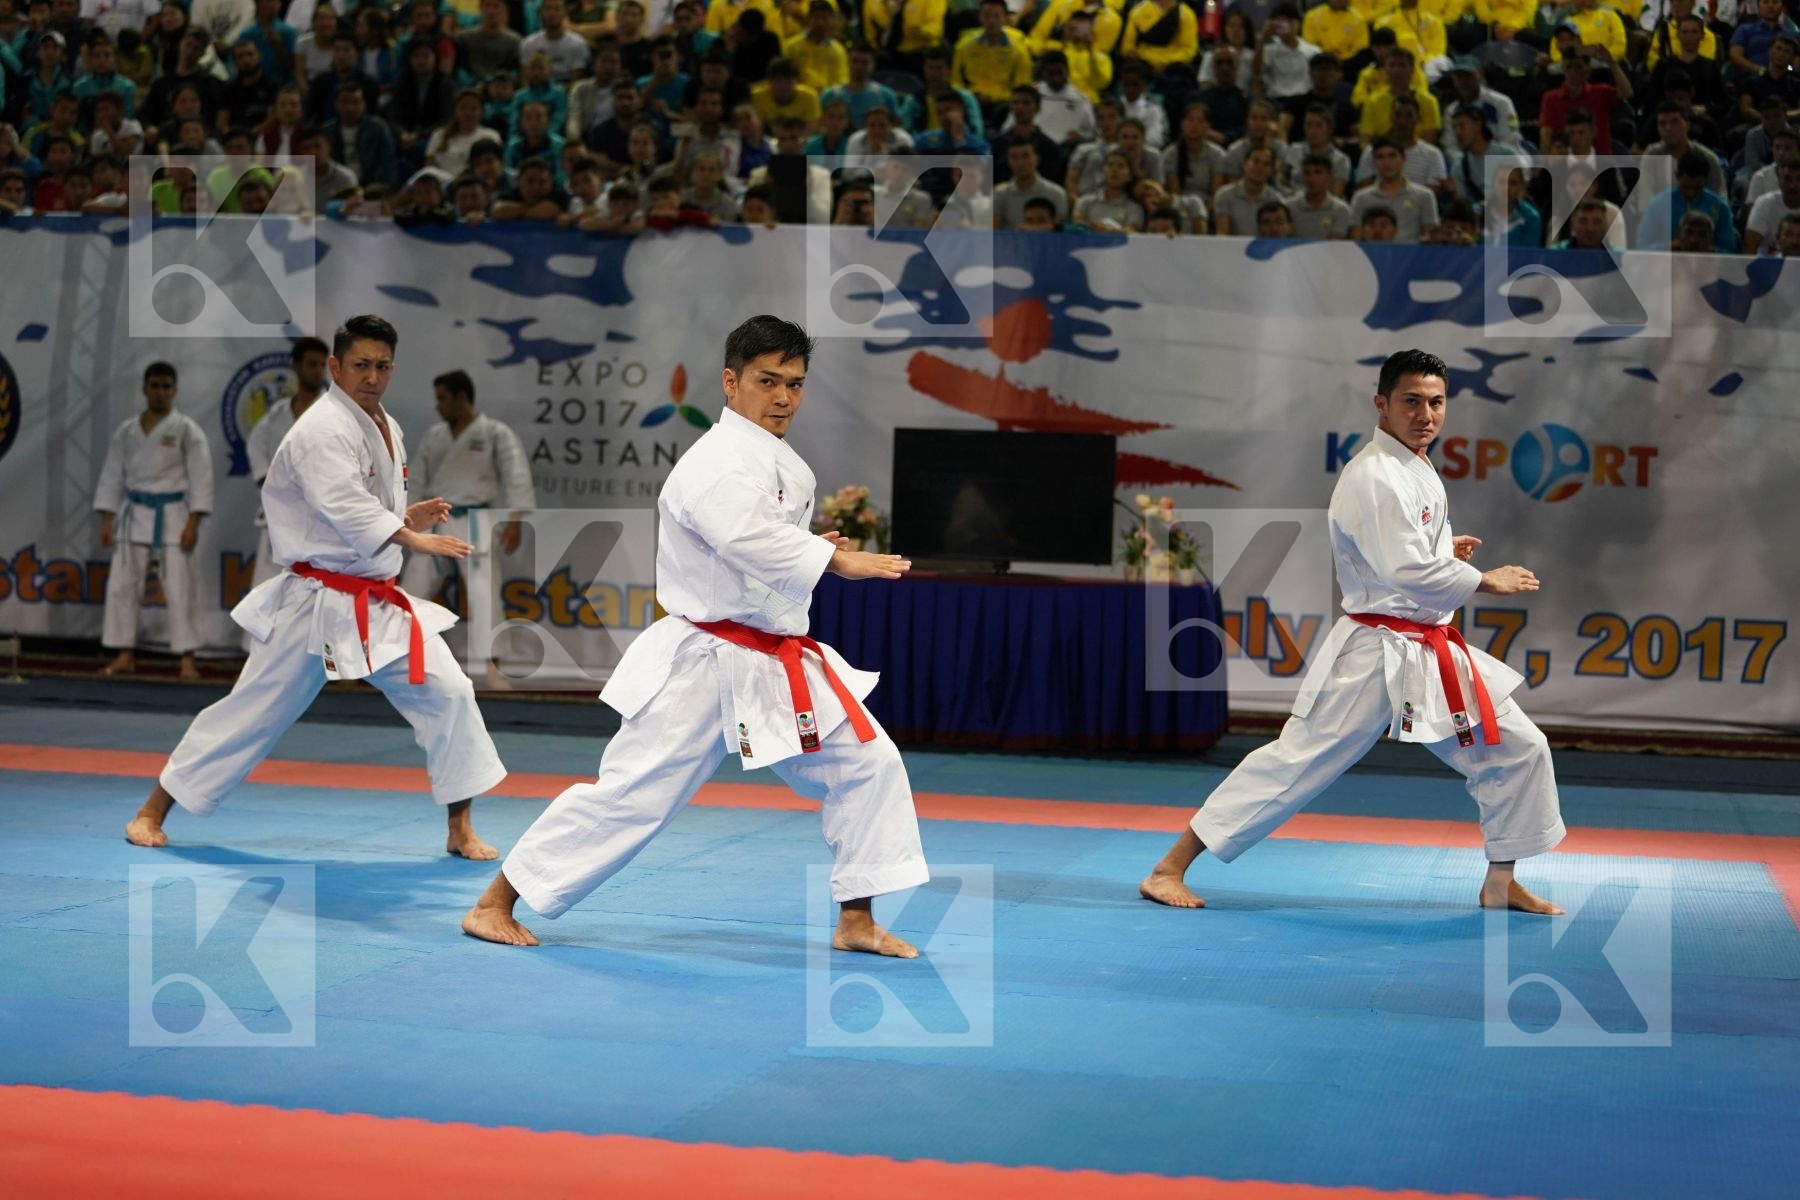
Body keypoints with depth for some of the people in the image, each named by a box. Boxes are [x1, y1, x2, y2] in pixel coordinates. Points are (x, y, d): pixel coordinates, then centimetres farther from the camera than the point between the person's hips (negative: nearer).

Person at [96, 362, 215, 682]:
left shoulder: (186, 429, -2)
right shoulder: (126, 431, 9)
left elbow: (201, 477, -6)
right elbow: (112, 476, 10)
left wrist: (193, 523, -13)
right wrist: (106, 521, 3)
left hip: (172, 515, -4)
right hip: (134, 514, 4)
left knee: (179, 587, -7)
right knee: (121, 585, 2)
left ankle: (187, 659, -5)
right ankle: (125, 655, 11)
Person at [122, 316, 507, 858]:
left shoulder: (386, 428, 11)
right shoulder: (322, 429, -16)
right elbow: (345, 508, -31)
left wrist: (409, 516, 1)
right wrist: (416, 540, -39)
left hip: (378, 603, 7)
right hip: (316, 603, -7)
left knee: (448, 693, -4)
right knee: (253, 709, 2)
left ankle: (460, 829, 6)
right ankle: (153, 811, 19)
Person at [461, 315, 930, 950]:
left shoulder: (781, 463, 12)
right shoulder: (713, 464, -18)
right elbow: (750, 539, -36)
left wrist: (813, 548, 5)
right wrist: (842, 561, -37)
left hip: (779, 665, 9)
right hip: (704, 665, -9)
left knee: (869, 765, 3)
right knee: (628, 793, -5)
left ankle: (856, 920, 14)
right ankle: (495, 903, 9)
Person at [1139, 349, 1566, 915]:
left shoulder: (1414, 468, 12)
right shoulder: (1374, 476, -18)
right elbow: (1407, 573, -26)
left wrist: (1443, 548, 10)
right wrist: (1486, 581, -16)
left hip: (1433, 652, 9)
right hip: (1374, 654, -9)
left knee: (1518, 750, 9)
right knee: (1296, 760, -8)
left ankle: (1501, 882, 24)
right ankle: (1170, 868, -1)